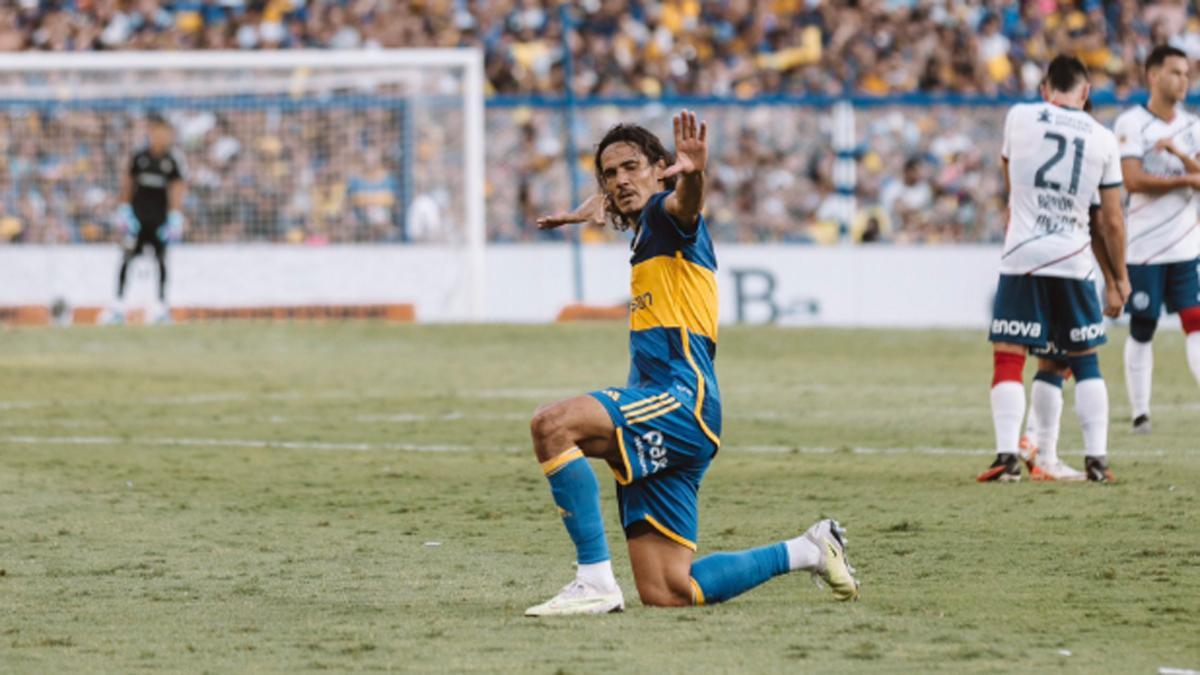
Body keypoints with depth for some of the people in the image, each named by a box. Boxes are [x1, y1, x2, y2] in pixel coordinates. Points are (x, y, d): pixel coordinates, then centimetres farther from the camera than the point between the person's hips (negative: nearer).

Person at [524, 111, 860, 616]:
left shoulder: (664, 213, -2)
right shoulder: (645, 233, 25)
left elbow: (683, 204, -30)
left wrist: (693, 173, -50)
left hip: (681, 399, -10)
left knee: (552, 425, -31)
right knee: (665, 592, 4)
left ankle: (596, 581, -31)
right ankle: (807, 551, 21)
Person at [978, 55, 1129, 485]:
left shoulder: (1020, 117, 0)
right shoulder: (1103, 139, 3)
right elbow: (1111, 221, 6)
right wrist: (1119, 279, 18)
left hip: (1022, 256, -2)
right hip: (1075, 259, 2)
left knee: (1008, 358, 2)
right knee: (1085, 361, 13)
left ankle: (1007, 456, -9)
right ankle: (1097, 459, 8)